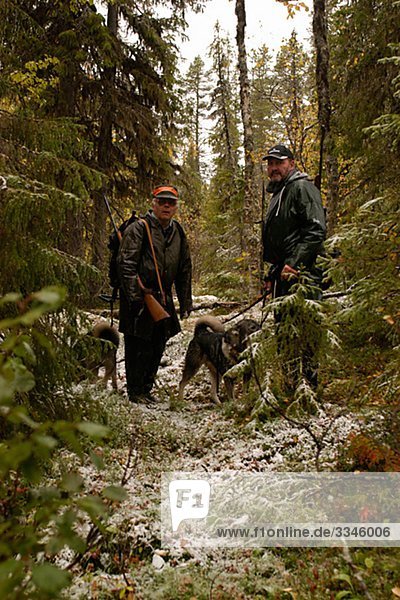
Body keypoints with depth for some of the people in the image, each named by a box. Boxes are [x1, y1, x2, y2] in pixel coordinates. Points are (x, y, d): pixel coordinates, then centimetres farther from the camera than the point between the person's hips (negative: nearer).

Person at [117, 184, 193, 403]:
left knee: (158, 346, 13)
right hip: (140, 297, -7)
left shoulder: (178, 232, 14)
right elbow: (126, 264, -14)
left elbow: (185, 269, 19)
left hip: (163, 299, 7)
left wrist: (185, 302, 15)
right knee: (138, 347, -1)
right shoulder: (139, 228, -8)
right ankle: (135, 391, 13)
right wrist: (134, 297, -20)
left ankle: (146, 389, 28)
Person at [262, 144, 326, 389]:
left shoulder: (302, 187, -5)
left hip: (301, 274, -10)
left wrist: (293, 264, -23)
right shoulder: (278, 194, 25)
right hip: (284, 276, 10)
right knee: (283, 332, 13)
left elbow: (316, 230, -18)